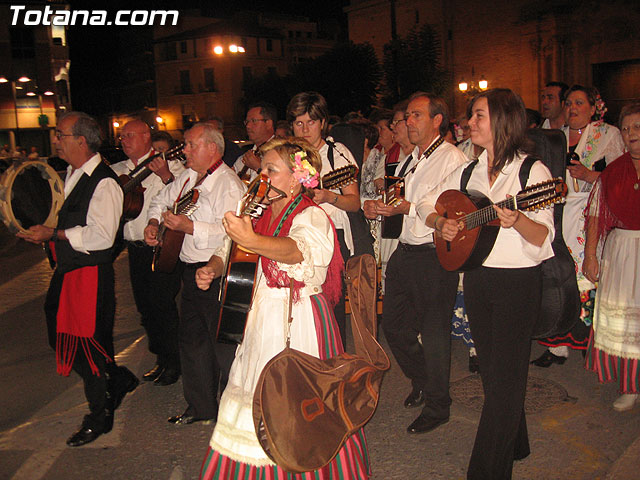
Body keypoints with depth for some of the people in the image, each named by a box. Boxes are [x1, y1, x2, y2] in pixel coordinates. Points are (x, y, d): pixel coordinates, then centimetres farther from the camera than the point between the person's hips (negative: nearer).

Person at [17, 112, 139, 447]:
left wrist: (53, 234, -19)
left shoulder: (103, 182, -18)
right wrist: (42, 230, 6)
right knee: (61, 337, 15)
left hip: (91, 274, -9)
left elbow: (100, 236, -24)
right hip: (66, 269, 9)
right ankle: (119, 381, 33)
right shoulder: (69, 175, 11)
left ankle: (99, 418, 21)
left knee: (89, 344, 2)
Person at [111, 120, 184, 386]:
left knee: (163, 306, -2)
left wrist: (166, 176, -31)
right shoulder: (117, 170, 13)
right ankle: (160, 357, 31)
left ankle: (173, 363, 15)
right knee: (145, 306, 15)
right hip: (135, 248, 7)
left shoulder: (170, 166, -6)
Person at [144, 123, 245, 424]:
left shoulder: (228, 184, -16)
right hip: (190, 271, 9)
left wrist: (189, 227, -29)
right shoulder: (188, 177, 11)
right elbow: (162, 200, 28)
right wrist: (153, 222, 10)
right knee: (191, 340, 16)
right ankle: (201, 406, 31)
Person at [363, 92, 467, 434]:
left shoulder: (452, 159, -9)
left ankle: (436, 406, 20)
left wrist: (408, 207, -24)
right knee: (394, 326, 15)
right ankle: (421, 382, 39)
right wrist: (376, 207, 7)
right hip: (405, 252, 8)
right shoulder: (410, 160, 18)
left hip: (436, 256, -8)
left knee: (434, 334, 1)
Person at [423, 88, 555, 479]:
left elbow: (543, 238, -16)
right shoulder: (469, 172, 7)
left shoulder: (533, 172, -10)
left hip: (519, 283, -6)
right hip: (477, 278, 6)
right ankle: (514, 444, 39)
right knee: (492, 371, 17)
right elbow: (430, 207, 15)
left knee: (505, 379, 0)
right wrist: (440, 223, -7)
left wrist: (517, 220, -36)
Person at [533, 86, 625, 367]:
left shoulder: (609, 135, 6)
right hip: (559, 215, 3)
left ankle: (590, 341, 8)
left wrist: (590, 176, -15)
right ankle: (558, 346, 7)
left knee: (588, 278, -8)